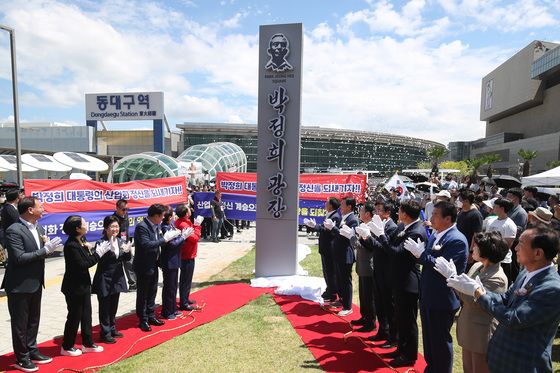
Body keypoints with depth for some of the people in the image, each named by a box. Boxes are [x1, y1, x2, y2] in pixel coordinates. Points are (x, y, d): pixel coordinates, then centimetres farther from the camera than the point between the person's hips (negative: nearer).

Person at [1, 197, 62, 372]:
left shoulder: (39, 228, 6)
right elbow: (19, 258, -24)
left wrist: (49, 247, -6)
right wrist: (45, 250, -24)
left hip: (36, 283, 8)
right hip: (19, 285, -8)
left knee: (33, 320, 20)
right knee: (20, 323, 8)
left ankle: (31, 351, 36)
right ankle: (21, 358, 23)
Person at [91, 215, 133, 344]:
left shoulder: (121, 241, 2)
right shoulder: (101, 243, -15)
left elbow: (127, 259, 3)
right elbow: (100, 260, -23)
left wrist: (127, 251, -18)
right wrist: (111, 250, -37)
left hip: (117, 278, 6)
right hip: (104, 280, -6)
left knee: (114, 307, 18)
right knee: (105, 307, 6)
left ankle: (112, 329, 34)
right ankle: (105, 333, 20)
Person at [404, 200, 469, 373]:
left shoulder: (457, 240, -20)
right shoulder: (434, 236, 6)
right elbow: (427, 260, 5)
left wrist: (421, 253, -25)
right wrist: (417, 252, -15)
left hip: (442, 300, -8)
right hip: (428, 297, 8)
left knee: (441, 341, 9)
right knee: (429, 338, 22)